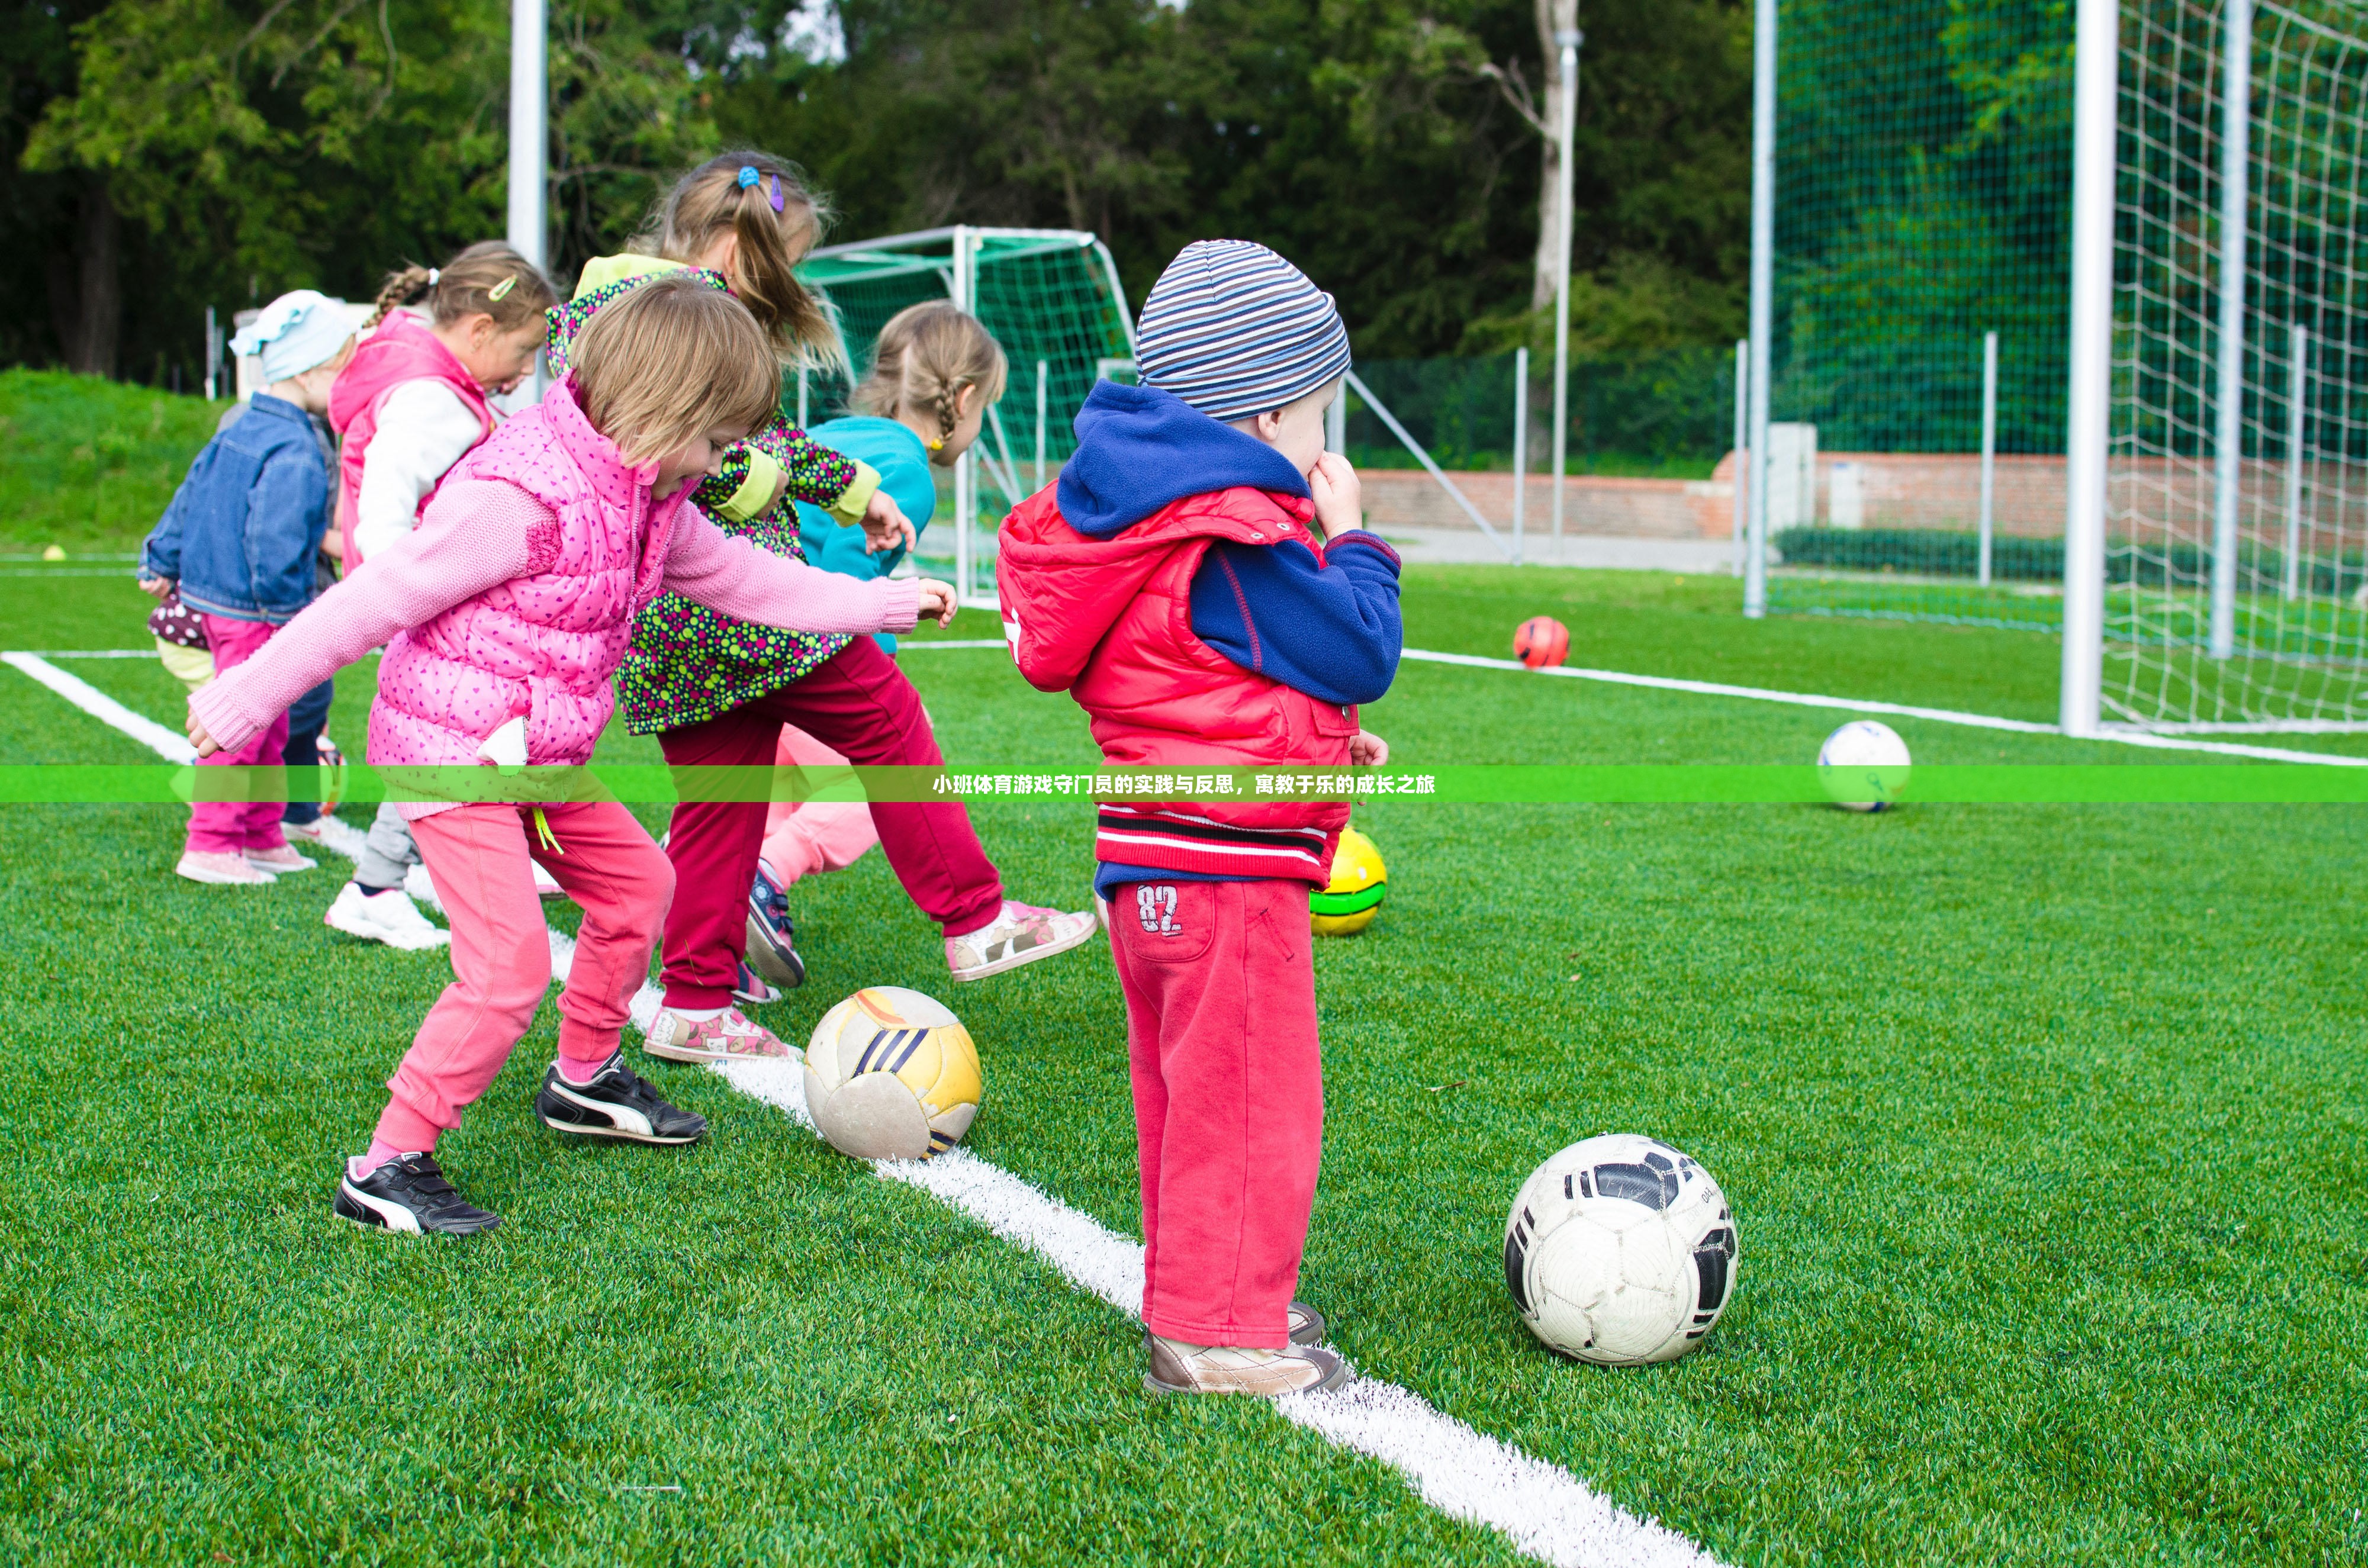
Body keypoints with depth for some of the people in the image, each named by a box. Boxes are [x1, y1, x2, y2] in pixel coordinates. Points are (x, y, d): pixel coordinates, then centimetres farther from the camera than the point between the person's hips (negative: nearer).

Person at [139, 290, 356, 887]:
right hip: (256, 614, -10)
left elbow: (189, 497, 18)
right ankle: (211, 846, 4)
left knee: (268, 728, 19)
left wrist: (161, 564, 26)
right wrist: (290, 603, -16)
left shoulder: (240, 433, 10)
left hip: (214, 599, 10)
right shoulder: (294, 455, -21)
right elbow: (276, 546, -27)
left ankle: (262, 837, 29)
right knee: (243, 727, -2)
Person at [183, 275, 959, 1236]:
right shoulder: (520, 498, -25)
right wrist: (247, 698, -18)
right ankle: (386, 1170, -6)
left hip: (537, 758, 10)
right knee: (510, 966, -15)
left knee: (636, 881, 20)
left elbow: (744, 581, 20)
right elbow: (374, 599, -22)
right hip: (449, 752, -10)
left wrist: (887, 604, 23)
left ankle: (584, 1081, 39)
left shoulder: (649, 499, 4)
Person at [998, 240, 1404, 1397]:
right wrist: (1349, 539, -1)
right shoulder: (1241, 542, -20)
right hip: (1227, 864, -11)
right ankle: (1219, 1332, 3)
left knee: (1190, 1095, 20)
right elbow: (1361, 655, -15)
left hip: (1153, 861, 11)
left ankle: (1196, 1296, 31)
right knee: (1253, 1100, -3)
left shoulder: (1148, 512, 13)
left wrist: (1320, 735, 19)